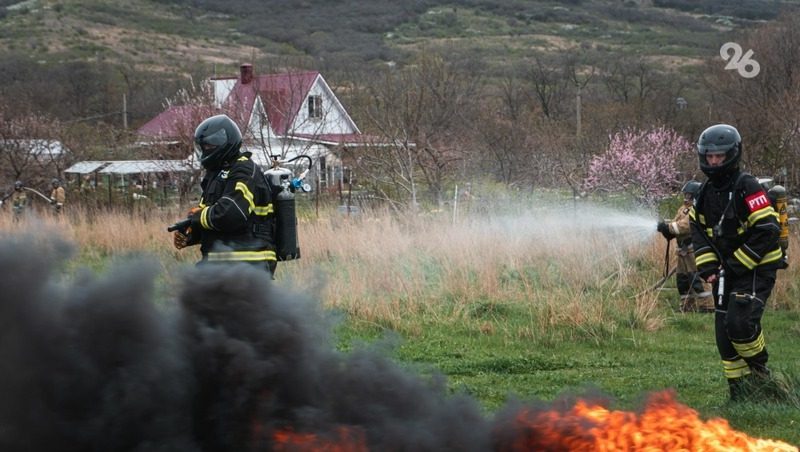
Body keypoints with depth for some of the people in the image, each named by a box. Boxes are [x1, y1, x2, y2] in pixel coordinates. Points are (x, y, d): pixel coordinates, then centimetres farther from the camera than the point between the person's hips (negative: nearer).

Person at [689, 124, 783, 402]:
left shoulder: (747, 188, -16)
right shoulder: (706, 193, 8)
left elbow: (768, 232, -20)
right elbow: (699, 231, 14)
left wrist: (737, 265, -18)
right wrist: (708, 267, -1)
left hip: (756, 270, -8)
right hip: (726, 272, 8)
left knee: (740, 323, -24)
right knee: (725, 334, 6)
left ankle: (759, 370, 2)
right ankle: (739, 393, 16)